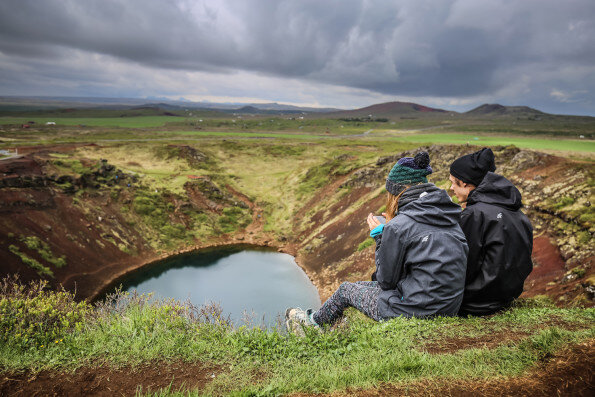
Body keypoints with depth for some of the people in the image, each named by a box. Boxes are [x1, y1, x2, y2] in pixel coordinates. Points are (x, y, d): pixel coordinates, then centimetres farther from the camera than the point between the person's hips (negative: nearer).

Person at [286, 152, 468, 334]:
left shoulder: (398, 226, -20)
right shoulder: (449, 215, 4)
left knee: (347, 290, 16)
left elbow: (386, 280, -10)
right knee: (364, 285, 25)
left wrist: (379, 235, 1)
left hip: (417, 310, -8)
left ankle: (312, 322, 44)